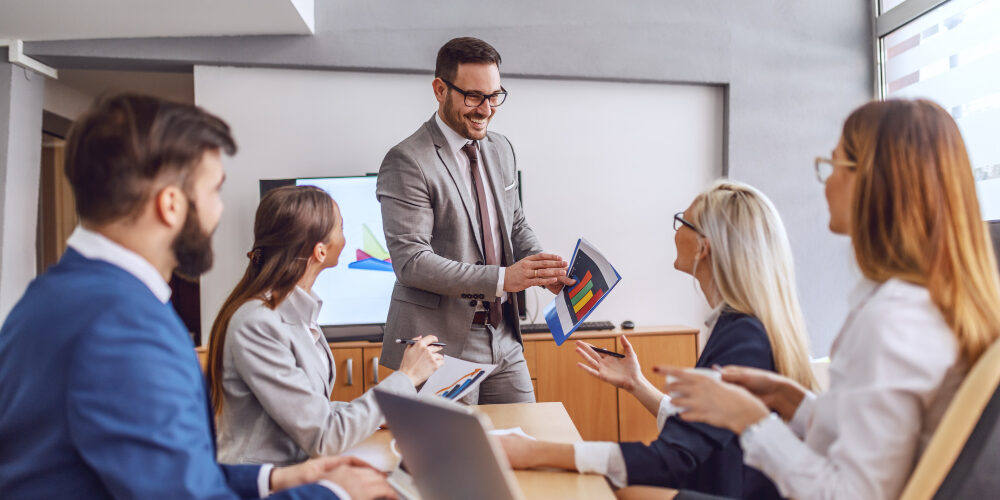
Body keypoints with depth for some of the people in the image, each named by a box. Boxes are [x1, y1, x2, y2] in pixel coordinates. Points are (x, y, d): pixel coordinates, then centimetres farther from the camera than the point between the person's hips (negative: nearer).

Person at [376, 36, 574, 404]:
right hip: (442, 344, -6)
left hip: (503, 339, 7)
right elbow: (410, 261, -19)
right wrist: (501, 278, -24)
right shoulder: (407, 161, -14)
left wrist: (543, 267, -3)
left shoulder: (501, 149, 9)